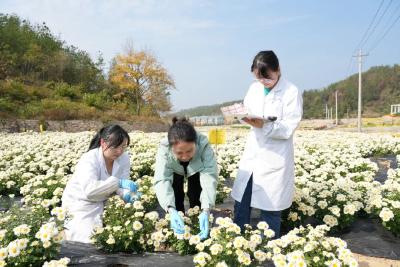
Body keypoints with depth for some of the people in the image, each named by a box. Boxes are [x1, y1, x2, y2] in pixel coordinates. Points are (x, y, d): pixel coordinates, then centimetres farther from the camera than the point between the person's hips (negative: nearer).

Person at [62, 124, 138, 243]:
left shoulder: (124, 158, -9)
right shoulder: (89, 159, -27)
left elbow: (122, 184, -10)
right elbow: (89, 189, -41)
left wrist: (127, 194, -33)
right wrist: (118, 182, -48)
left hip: (103, 202, 5)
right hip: (81, 204, -5)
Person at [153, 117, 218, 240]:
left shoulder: (204, 145, -44)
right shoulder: (164, 149, -43)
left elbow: (210, 177, -49)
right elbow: (161, 180, -48)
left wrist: (206, 211, -62)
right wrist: (171, 210, -64)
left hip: (197, 168, 0)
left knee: (195, 197, -4)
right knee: (176, 197, -5)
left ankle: (197, 225, 19)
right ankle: (179, 225, 17)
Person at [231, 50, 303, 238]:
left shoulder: (292, 92, -10)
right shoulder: (254, 88, 7)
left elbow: (288, 129, -15)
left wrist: (264, 125, -29)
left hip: (275, 159, -5)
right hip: (252, 154, 6)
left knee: (270, 209, 4)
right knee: (240, 202, 11)